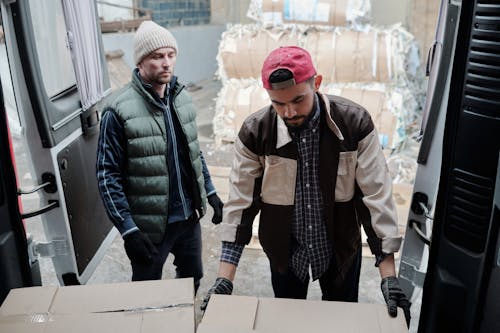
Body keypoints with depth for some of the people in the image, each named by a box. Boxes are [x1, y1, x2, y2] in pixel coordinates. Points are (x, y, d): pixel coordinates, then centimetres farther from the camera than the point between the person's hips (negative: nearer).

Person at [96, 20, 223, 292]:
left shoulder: (181, 96, 1)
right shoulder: (119, 110, -18)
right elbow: (108, 176, -16)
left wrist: (210, 192, 11)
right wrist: (128, 230, -20)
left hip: (189, 216, 6)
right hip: (150, 225, -6)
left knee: (193, 278, 24)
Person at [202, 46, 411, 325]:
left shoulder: (355, 123, -19)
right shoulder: (255, 133, -17)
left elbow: (377, 197, -16)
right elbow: (240, 204, -12)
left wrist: (389, 276, -19)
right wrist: (225, 279, -15)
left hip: (341, 250, 0)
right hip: (284, 253, 1)